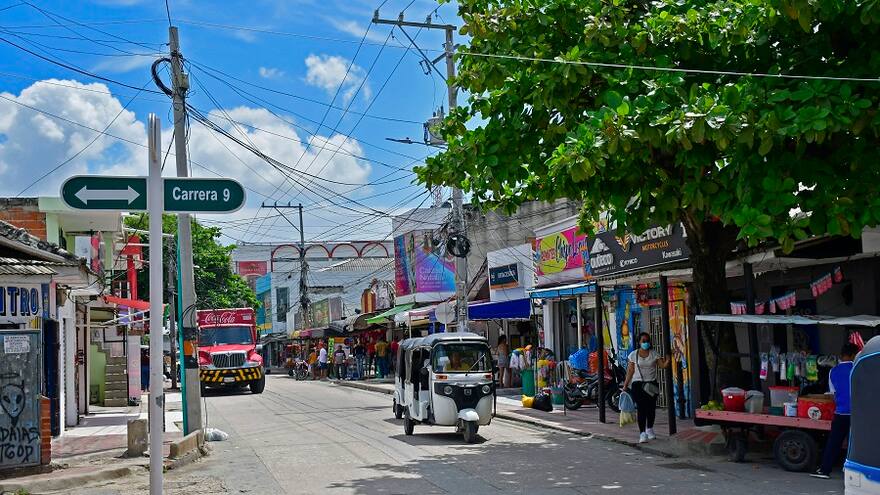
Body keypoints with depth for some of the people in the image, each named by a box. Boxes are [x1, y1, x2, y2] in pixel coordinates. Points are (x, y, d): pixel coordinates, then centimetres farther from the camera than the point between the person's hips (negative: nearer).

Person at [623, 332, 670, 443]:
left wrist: (667, 361, -25)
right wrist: (626, 384, 2)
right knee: (641, 408, -10)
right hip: (638, 384, -2)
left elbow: (662, 365, -4)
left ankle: (649, 429, 30)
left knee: (651, 407, 8)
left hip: (652, 384, 2)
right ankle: (642, 433, -11)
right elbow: (630, 370, 5)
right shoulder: (633, 355, 2)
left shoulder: (654, 354, 5)